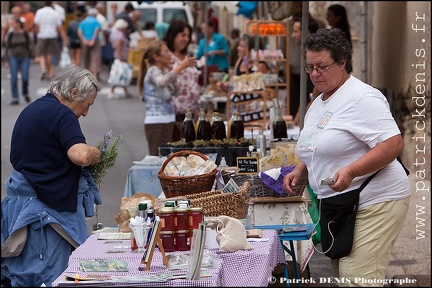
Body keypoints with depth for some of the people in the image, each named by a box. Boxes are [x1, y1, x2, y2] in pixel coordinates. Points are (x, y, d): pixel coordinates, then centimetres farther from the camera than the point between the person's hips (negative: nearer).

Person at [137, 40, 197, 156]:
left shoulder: (164, 71, 15)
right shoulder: (153, 71, -11)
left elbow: (174, 91, 23)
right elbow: (161, 82, -35)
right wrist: (181, 66, -34)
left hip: (167, 122, 9)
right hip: (156, 124, -9)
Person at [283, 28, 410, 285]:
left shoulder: (362, 98, -12)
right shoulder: (318, 104, 17)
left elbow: (393, 144, -20)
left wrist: (350, 171, -29)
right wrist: (299, 172, 7)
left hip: (374, 204, -9)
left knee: (357, 279, -18)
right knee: (342, 276, 8)